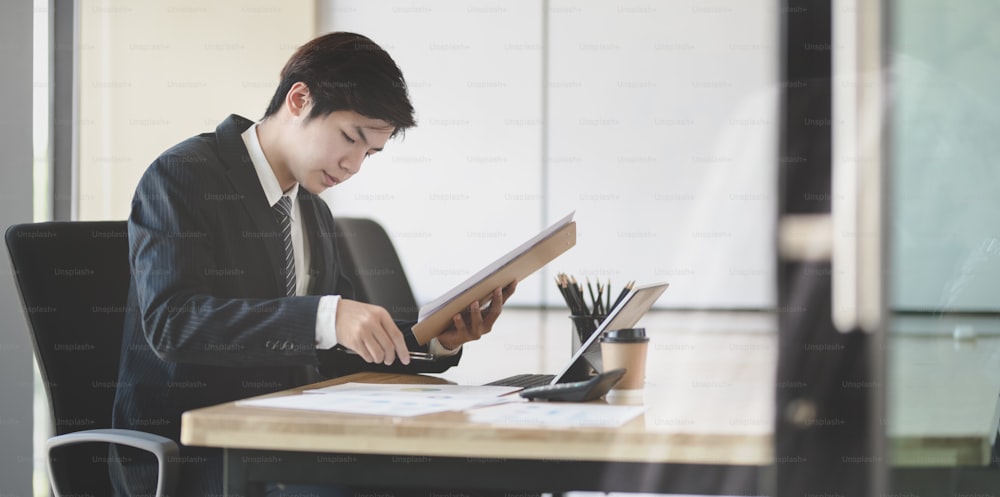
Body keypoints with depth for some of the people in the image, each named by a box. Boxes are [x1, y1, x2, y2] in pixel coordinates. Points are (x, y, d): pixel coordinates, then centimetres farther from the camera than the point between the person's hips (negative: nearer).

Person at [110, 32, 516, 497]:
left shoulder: (315, 213, 17)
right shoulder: (181, 176, -8)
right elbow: (171, 321, -24)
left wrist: (437, 341, 0)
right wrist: (325, 317, -33)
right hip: (183, 454, -8)